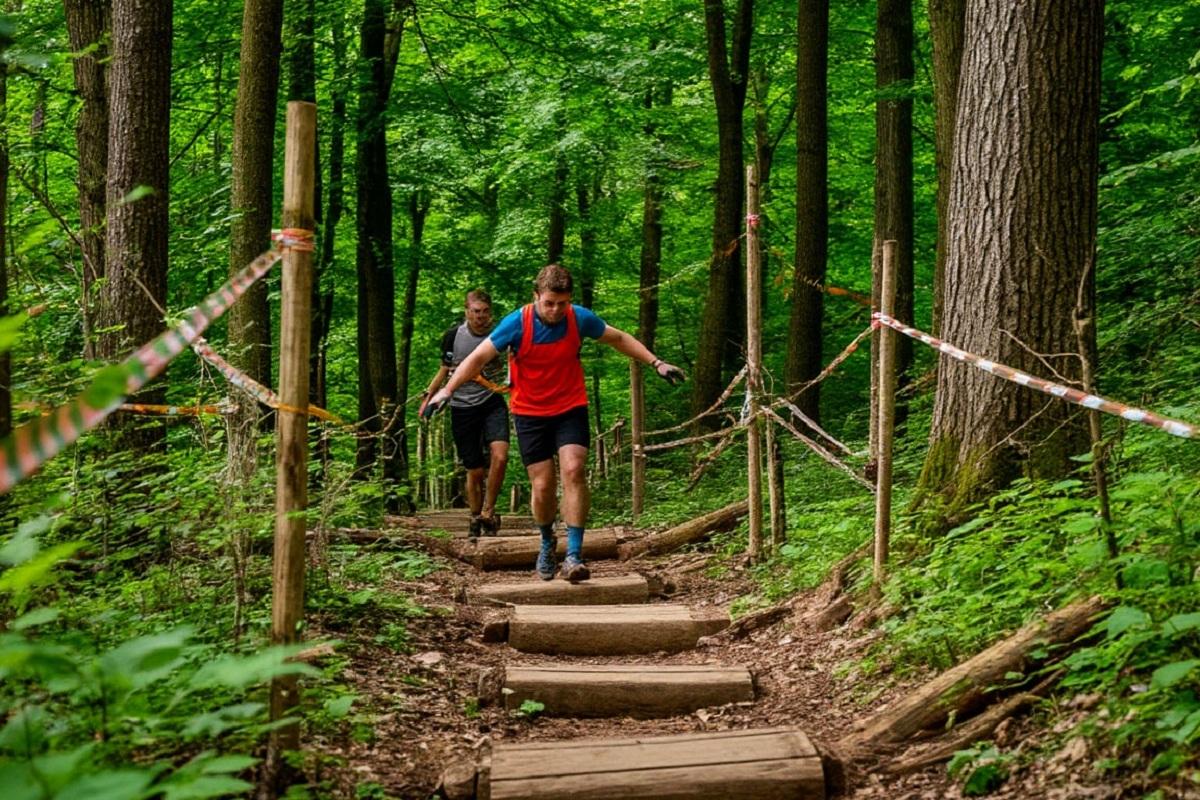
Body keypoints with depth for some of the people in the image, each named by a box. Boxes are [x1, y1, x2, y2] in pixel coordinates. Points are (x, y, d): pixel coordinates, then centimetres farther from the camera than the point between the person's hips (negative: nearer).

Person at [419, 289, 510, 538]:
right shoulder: (454, 335, -4)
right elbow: (446, 369, 9)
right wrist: (428, 396, 2)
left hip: (492, 403, 0)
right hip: (463, 408, 0)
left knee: (499, 456, -23)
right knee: (475, 471, 2)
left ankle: (487, 513, -4)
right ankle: (475, 520, 26)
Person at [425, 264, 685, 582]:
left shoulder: (580, 318, -10)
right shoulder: (517, 324, -16)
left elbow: (619, 339, 7)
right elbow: (479, 357, -11)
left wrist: (656, 363, 5)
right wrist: (447, 390, -20)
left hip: (571, 409, 1)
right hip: (530, 413, -1)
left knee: (573, 470, -19)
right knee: (542, 485, -3)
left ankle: (574, 555, -18)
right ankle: (547, 543, 27)